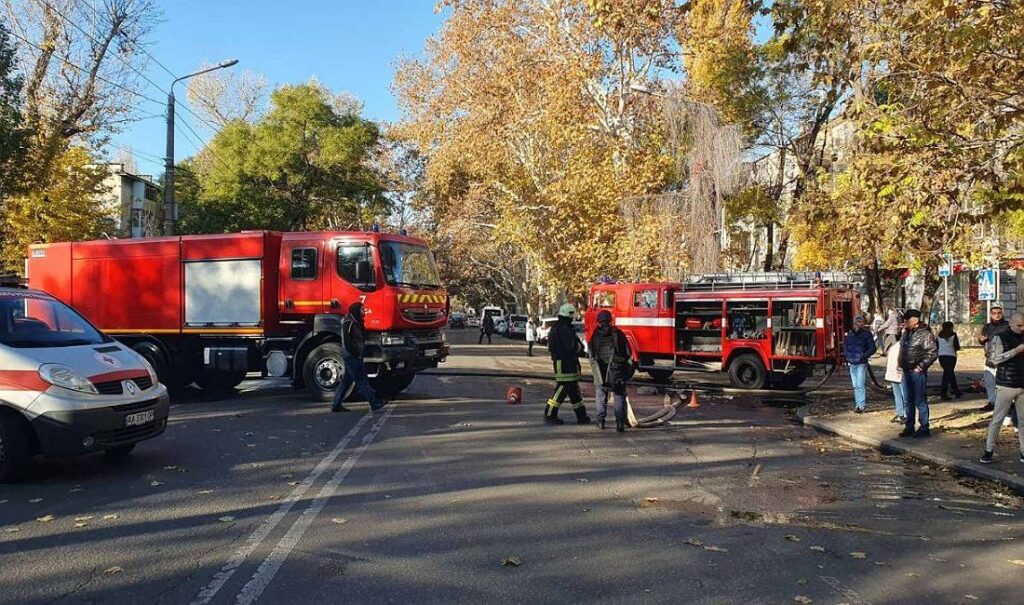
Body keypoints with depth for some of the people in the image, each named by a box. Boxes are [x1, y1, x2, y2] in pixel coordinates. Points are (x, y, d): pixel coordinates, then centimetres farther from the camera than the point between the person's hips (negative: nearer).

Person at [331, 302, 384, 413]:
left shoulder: (356, 322, 16)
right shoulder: (348, 322, -14)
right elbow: (346, 341, -19)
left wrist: (359, 355, 11)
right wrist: (356, 354, -17)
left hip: (356, 356, 10)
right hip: (351, 356, -10)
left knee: (347, 381, 11)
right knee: (361, 380, -8)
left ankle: (336, 405, 16)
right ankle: (375, 403, -9)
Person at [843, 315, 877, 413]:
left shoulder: (866, 333, -4)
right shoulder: (850, 334, 9)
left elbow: (872, 348, -4)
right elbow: (845, 345, 21)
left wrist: (864, 356, -16)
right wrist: (847, 355, 6)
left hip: (862, 363, -5)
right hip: (852, 363, 5)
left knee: (861, 385, -9)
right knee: (855, 385, 11)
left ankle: (861, 406, -6)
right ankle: (857, 404, 19)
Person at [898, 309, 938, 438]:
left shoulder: (925, 333, -12)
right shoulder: (906, 332, 12)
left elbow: (933, 352, -16)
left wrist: (921, 366, -15)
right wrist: (901, 364, 13)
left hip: (917, 372, -8)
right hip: (906, 371, 8)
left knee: (920, 401, -2)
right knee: (908, 401, 14)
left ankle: (924, 428, 7)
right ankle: (909, 427, 22)